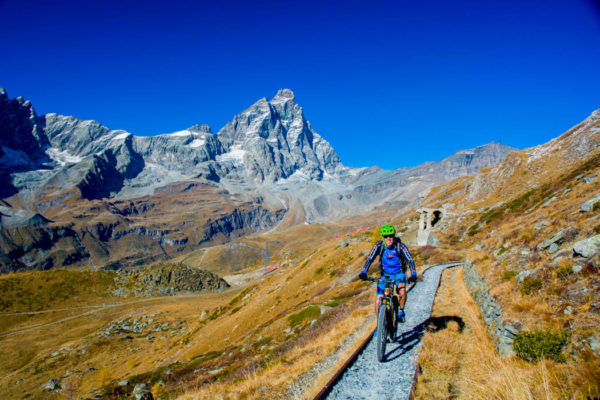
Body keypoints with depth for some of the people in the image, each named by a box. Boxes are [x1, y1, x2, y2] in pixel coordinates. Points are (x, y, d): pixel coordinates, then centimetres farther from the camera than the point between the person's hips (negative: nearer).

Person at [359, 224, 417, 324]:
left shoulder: (400, 246, -21)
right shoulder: (379, 245, -16)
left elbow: (410, 260, -22)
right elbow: (370, 258, -21)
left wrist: (413, 274, -37)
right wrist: (363, 272, -35)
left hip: (399, 274, -1)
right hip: (385, 274, 2)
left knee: (402, 292, -29)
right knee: (378, 300, -10)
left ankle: (401, 311, 1)